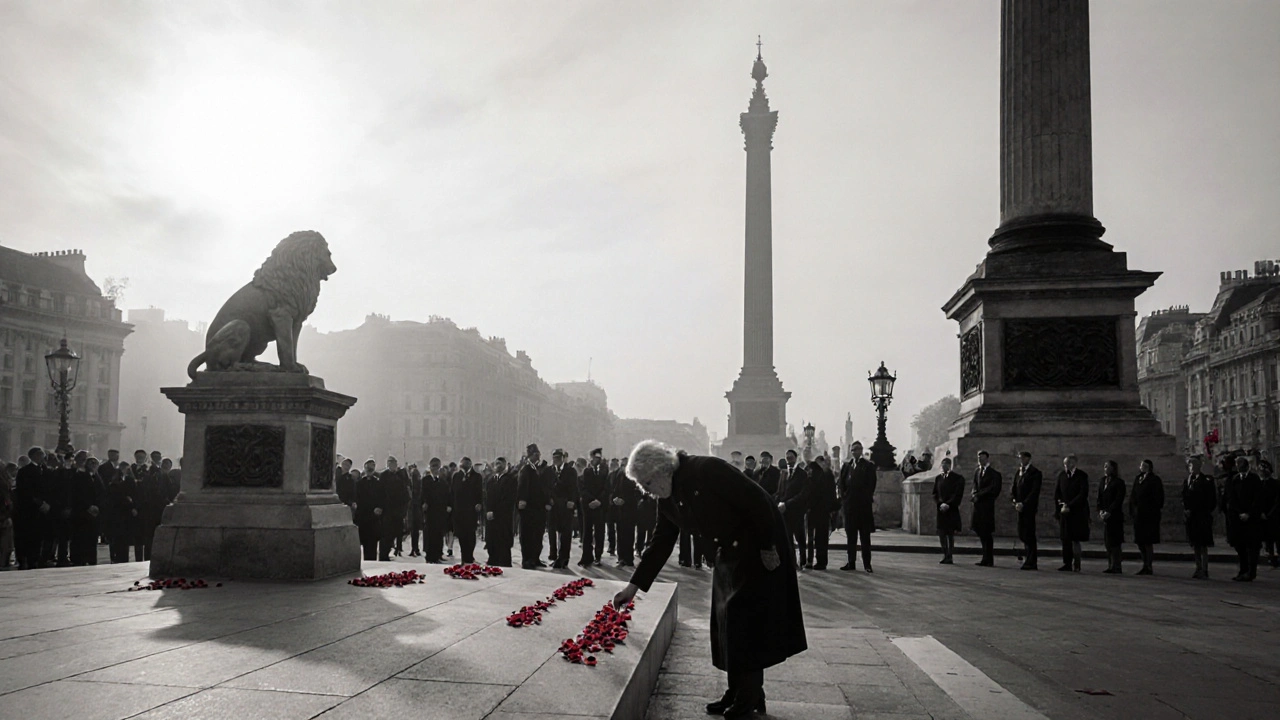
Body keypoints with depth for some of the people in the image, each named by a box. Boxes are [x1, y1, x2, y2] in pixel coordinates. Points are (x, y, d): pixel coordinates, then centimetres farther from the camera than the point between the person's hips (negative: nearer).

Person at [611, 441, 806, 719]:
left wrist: (769, 548, -20)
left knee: (748, 619, -5)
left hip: (760, 549, -8)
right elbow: (661, 544, 7)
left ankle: (750, 698, 6)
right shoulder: (667, 500, 0)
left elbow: (758, 501, -25)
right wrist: (634, 585, 5)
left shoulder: (707, 470, -25)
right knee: (726, 622, 8)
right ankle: (737, 693, 19)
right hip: (730, 553, 8)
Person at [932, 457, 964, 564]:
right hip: (941, 510, 4)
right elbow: (935, 494, 12)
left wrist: (948, 505, -14)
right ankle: (945, 555, 15)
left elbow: (958, 495, -6)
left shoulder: (957, 478, 0)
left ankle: (949, 557, 1)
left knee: (950, 533, -3)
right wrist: (940, 504, -5)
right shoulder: (938, 478, 13)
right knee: (941, 533, 3)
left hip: (952, 510, -4)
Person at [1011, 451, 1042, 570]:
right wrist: (1015, 501, 0)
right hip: (1020, 507, 7)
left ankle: (1031, 563, 4)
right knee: (1022, 535, 7)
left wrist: (1023, 504, -18)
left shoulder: (1035, 473, -7)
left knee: (1028, 535, -4)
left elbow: (1035, 492, -14)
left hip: (1029, 507, -7)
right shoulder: (1018, 472, 16)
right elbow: (1015, 489, 17)